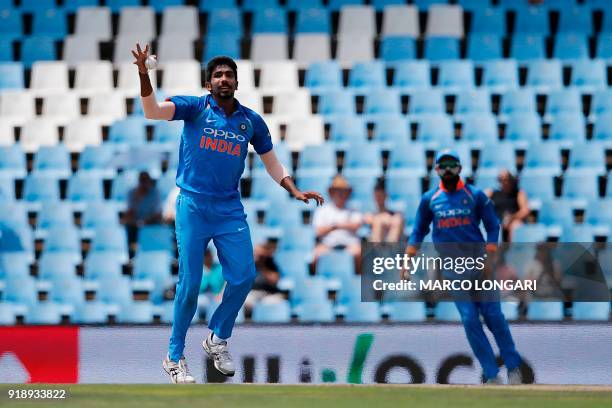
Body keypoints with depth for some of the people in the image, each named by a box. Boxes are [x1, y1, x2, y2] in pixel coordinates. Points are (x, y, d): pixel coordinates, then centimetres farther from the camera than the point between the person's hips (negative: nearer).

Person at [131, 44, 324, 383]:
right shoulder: (195, 108, -2)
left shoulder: (251, 121, 9)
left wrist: (294, 191, 6)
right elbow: (153, 111, -17)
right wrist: (144, 75, -33)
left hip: (230, 211, 4)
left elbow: (271, 162, 19)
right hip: (193, 206, -4)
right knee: (190, 283, -6)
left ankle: (217, 339, 19)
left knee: (243, 275, -5)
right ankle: (174, 357, 6)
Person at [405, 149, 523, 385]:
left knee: (494, 316, -4)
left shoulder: (475, 195, 1)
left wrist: (489, 259, -9)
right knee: (470, 320, -6)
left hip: (479, 266, -1)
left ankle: (513, 367, 7)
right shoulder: (429, 199, 6)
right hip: (453, 271, 1)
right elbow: (418, 232, 13)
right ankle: (492, 375, -3)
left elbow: (493, 227, 2)